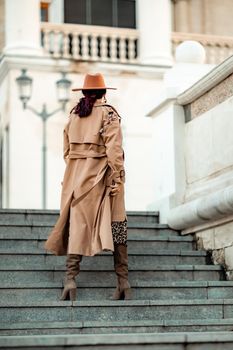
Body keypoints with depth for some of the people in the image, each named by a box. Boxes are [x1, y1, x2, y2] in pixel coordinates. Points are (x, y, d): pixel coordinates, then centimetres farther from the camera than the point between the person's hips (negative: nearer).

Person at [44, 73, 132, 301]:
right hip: (100, 175, -4)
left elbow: (67, 150, 12)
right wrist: (118, 178, -12)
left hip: (76, 175, 4)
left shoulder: (73, 115, 12)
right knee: (116, 224, 2)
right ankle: (123, 282, -1)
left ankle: (70, 278, -9)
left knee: (77, 224, 3)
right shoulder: (108, 113, -2)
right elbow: (114, 148, -12)